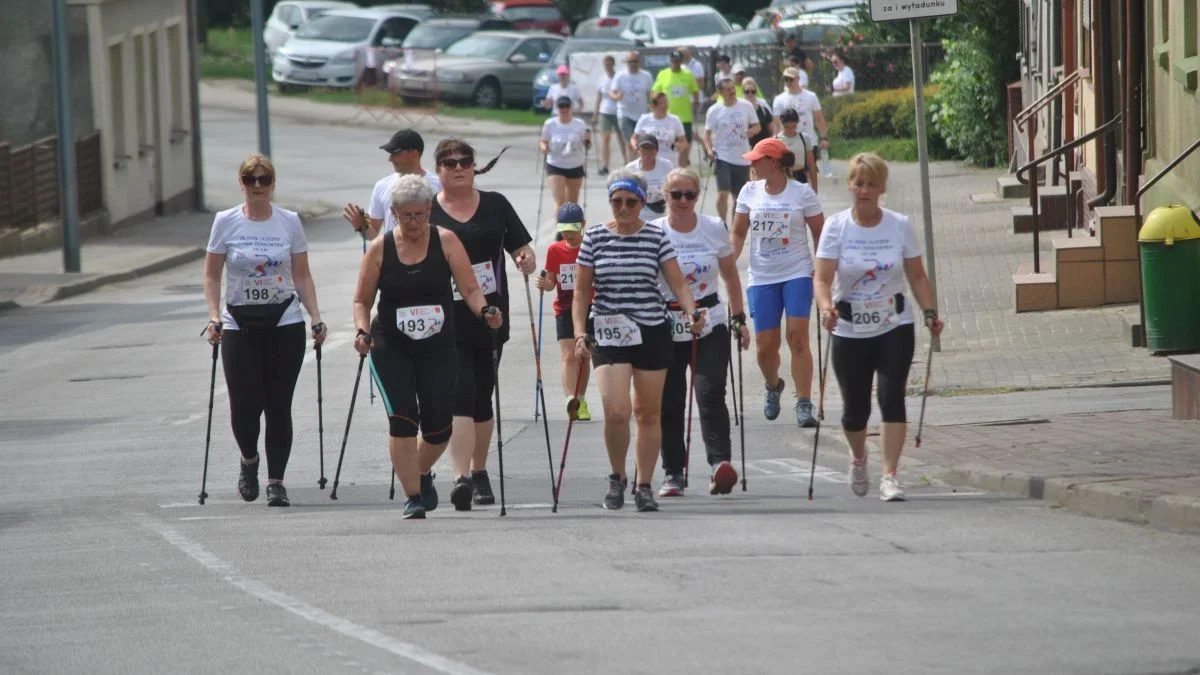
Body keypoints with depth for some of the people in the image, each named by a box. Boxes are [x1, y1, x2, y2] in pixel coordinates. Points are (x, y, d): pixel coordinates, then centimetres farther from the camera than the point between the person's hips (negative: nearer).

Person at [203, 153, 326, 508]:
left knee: (279, 406, -2)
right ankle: (249, 461, 25)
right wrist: (214, 318, -7)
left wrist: (316, 319, -1)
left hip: (285, 323, 0)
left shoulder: (289, 222, 4)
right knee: (244, 406, -5)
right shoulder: (226, 222, 1)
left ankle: (276, 481, 4)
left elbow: (302, 276, 8)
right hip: (240, 326, 0)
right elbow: (211, 275, 5)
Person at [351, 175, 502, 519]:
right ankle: (412, 496, -5)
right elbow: (362, 300, 6)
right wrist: (362, 330, -12)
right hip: (390, 349, -1)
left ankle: (421, 473, 33)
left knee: (438, 428, 1)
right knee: (402, 418, -14)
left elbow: (470, 288, -5)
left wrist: (484, 311, -25)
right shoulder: (380, 249, 0)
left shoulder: (446, 242, -1)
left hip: (437, 348, 1)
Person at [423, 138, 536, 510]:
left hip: (490, 317, 3)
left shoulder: (495, 205, 9)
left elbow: (522, 249, 10)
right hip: (447, 321, -3)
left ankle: (479, 473, 27)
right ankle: (461, 476, -23)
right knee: (459, 395, -16)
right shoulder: (425, 212, 2)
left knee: (482, 398, 12)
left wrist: (526, 261, -11)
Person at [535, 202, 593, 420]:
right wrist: (545, 284, -18)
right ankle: (571, 400, -24)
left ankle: (581, 402, 21)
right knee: (569, 356, -13)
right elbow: (551, 282, 5)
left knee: (584, 356, 9)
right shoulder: (555, 250, 0)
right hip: (565, 310, 0)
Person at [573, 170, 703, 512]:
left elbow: (677, 282, -1)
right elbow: (581, 291, 5)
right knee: (616, 411, -15)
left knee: (648, 413, 6)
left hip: (652, 333, 1)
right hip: (609, 335, -1)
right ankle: (617, 478, 7)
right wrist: (579, 331, -6)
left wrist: (692, 311, -19)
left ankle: (643, 485, 16)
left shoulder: (656, 237, 2)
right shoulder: (594, 237, 2)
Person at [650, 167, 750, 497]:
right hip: (666, 330, 0)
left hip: (711, 325, 0)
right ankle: (673, 473, 12)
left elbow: (731, 276, 14)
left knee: (710, 394, -16)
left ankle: (720, 464, -25)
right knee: (669, 402, 1)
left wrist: (739, 319, 12)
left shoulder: (714, 228, 4)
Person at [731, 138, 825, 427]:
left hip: (797, 273, -3)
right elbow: (738, 233, 12)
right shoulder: (749, 192, 6)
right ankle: (773, 386, 35)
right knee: (765, 344, 2)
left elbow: (819, 232, 3)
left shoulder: (802, 193, -3)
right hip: (761, 277, 3)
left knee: (797, 337, -15)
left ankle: (804, 404, -12)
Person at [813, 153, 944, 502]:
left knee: (892, 397, -15)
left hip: (894, 328, 0)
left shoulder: (900, 226, -1)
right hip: (850, 330, 0)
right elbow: (822, 278, -12)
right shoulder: (837, 227, -5)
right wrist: (826, 307, -32)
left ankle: (889, 477, -15)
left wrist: (930, 312, -9)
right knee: (855, 407, 7)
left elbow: (917, 276, 5)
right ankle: (858, 458, 40)